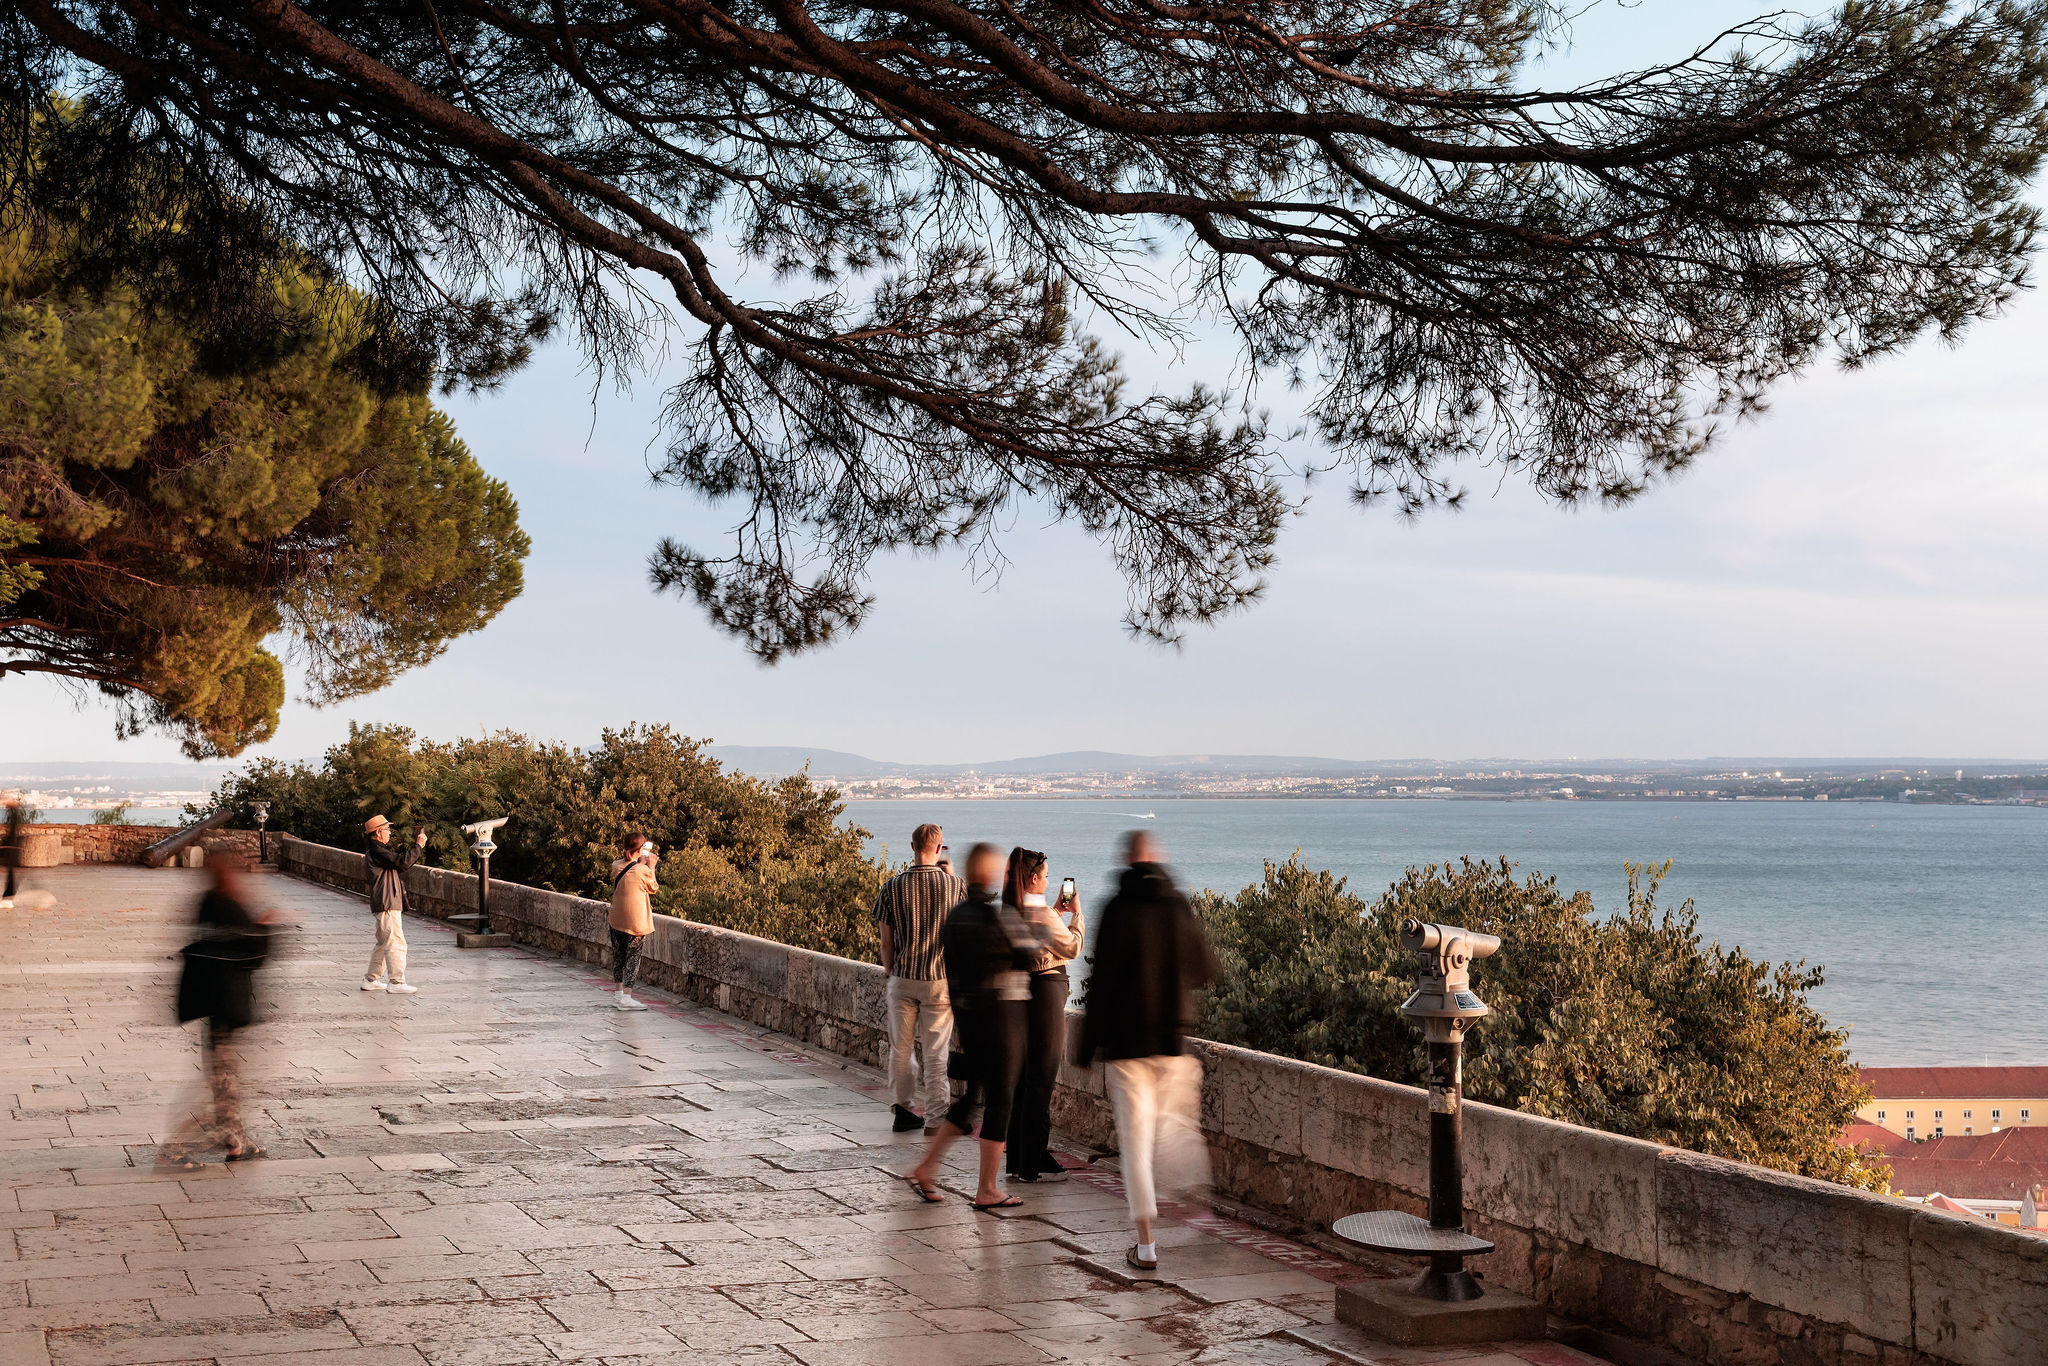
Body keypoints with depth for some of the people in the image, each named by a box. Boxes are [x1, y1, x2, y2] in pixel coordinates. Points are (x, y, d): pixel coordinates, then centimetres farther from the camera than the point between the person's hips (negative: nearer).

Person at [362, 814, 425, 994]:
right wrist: (418, 846, -11)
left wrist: (417, 846, 14)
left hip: (389, 904, 11)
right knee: (396, 943, -10)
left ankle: (371, 980, 21)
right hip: (387, 905, -11)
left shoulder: (380, 850, 20)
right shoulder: (376, 851, -14)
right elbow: (402, 862, -22)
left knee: (384, 943, 16)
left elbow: (402, 864, 23)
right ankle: (397, 982, -11)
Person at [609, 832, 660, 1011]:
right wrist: (651, 867, 4)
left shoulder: (616, 866, 0)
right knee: (633, 957, 1)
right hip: (636, 921, -6)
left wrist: (643, 864, 10)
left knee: (618, 956, 15)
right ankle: (626, 998, -2)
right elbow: (653, 888, -1)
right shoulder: (642, 870, -17)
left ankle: (619, 994, 23)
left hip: (617, 920, 6)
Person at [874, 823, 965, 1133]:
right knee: (936, 1052, 5)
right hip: (941, 979, -1)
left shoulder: (893, 887, -6)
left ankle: (904, 1110, 23)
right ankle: (935, 1117, 7)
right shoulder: (954, 885, -8)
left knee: (901, 1048, 14)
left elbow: (886, 941, 1)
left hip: (903, 977, 1)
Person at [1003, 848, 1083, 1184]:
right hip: (1045, 994, -8)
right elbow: (1072, 947, -6)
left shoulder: (1008, 912, 6)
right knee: (1041, 1081, -1)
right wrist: (1076, 914, 6)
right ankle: (1033, 1164, 4)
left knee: (1020, 1077, 14)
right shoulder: (1041, 914, -18)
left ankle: (1016, 1158, 20)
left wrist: (1057, 911, 22)